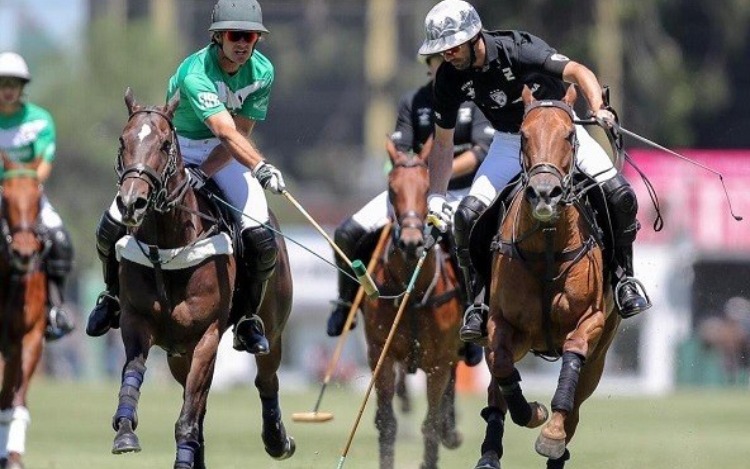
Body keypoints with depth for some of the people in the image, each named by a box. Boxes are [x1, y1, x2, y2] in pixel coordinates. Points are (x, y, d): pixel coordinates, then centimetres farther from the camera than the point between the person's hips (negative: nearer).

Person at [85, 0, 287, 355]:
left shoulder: (262, 72, -16)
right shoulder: (194, 74, -32)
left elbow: (240, 133, -16)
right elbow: (226, 132, -44)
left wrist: (204, 172, -30)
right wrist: (260, 166, -59)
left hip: (225, 154, 2)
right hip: (174, 145, -2)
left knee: (261, 239, -19)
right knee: (113, 225, -15)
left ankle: (247, 320, 4)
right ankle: (114, 296, 17)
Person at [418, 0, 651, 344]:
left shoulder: (517, 49, -28)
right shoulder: (449, 78, -14)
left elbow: (578, 72, -38)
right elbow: (443, 143, -1)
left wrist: (599, 109, -56)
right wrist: (435, 197, -7)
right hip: (510, 141, 3)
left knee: (620, 196, -21)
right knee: (467, 217, -17)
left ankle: (623, 277, 0)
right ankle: (480, 302, -3)